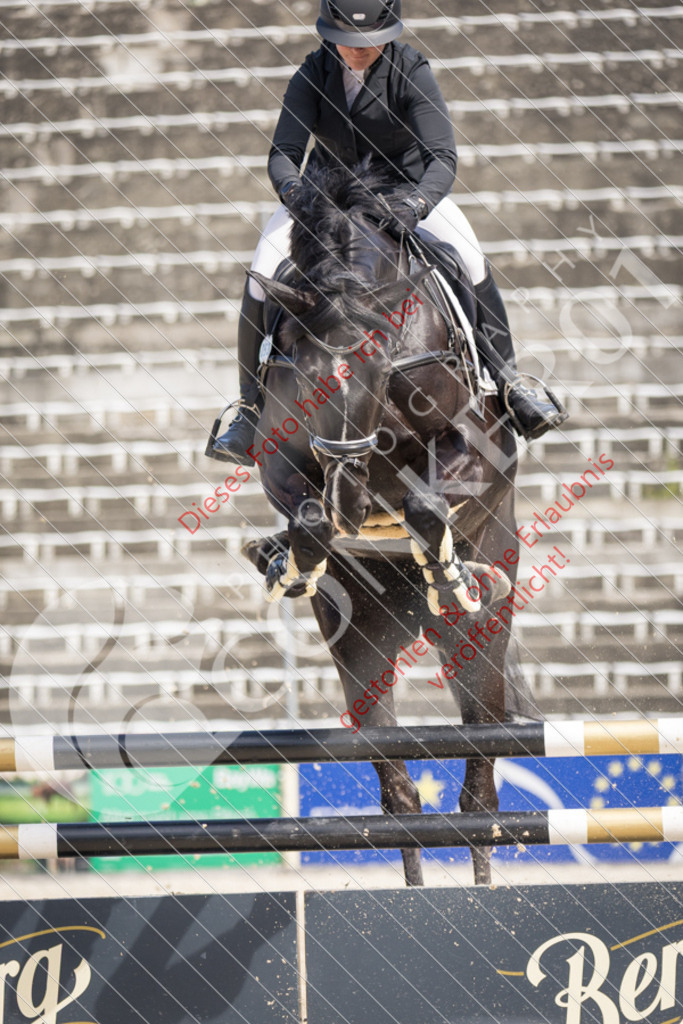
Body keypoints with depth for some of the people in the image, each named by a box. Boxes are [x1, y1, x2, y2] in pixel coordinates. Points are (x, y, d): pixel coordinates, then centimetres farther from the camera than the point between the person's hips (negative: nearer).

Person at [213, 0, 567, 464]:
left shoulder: (411, 71, -22)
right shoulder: (314, 73, -15)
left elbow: (443, 158, -30)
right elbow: (284, 152, -18)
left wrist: (415, 206, -51)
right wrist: (292, 188, -43)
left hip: (405, 187, -1)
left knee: (470, 259, -26)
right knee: (262, 277, -19)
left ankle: (509, 383, -16)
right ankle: (252, 408, -10)